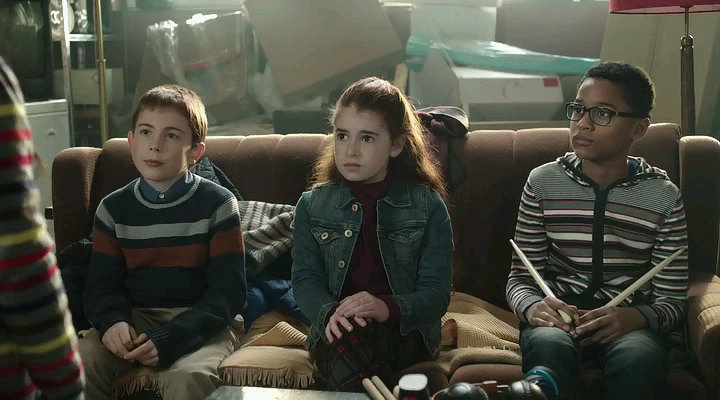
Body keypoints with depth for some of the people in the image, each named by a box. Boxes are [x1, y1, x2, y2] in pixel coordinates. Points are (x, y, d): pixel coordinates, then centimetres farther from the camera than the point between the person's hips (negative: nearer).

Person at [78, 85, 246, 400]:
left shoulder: (218, 204, -5)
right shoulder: (113, 209, 7)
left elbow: (227, 292, -9)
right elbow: (101, 285, 7)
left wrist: (169, 338, -22)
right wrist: (113, 321, -18)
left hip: (202, 323, -3)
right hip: (135, 319, 4)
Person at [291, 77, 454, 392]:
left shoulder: (428, 206, 4)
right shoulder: (312, 206, 11)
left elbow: (436, 293, -3)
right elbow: (306, 279, 4)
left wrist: (388, 308, -25)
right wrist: (330, 313, -21)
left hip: (403, 329, -2)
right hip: (335, 330, 2)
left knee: (351, 344, -37)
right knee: (342, 341, -37)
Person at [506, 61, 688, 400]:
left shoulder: (664, 197, 2)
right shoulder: (543, 182, 3)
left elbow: (672, 299, 3)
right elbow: (520, 277, 6)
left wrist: (637, 317, -21)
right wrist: (532, 307, -18)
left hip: (629, 320, 0)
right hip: (558, 312, 0)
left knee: (639, 358, -36)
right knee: (548, 346, -36)